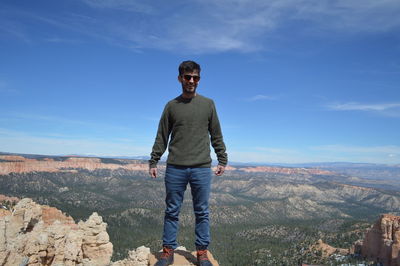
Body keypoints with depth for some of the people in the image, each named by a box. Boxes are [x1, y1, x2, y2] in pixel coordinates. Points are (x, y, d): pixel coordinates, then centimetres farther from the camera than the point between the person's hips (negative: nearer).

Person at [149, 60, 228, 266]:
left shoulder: (208, 104, 8)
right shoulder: (171, 106, 8)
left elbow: (216, 136, 10)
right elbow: (161, 137, 8)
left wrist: (222, 160, 5)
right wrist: (153, 162, 3)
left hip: (202, 168, 0)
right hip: (175, 168, 0)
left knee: (202, 212, 6)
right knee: (172, 211, 7)